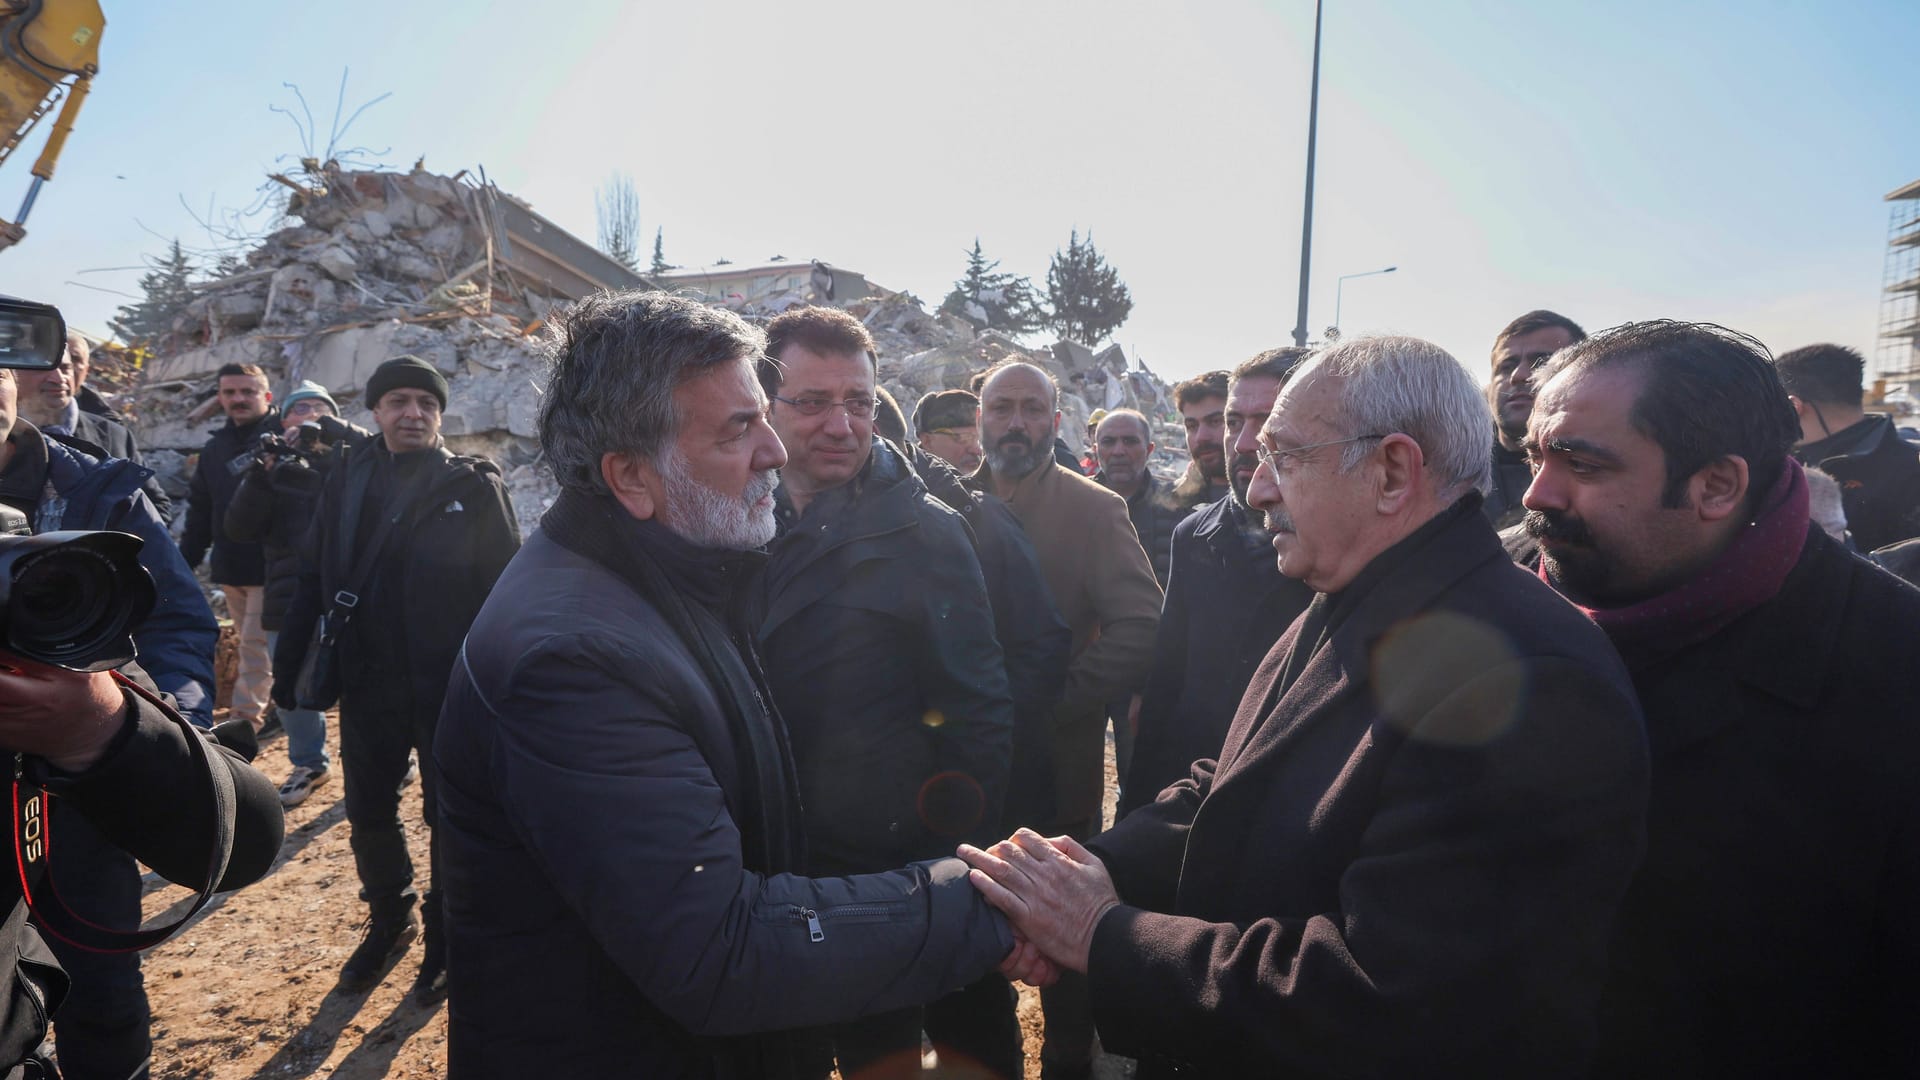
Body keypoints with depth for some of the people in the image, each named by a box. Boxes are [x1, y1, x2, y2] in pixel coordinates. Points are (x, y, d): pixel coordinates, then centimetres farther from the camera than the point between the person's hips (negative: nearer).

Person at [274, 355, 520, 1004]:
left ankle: (445, 938, 27)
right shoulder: (346, 482, 5)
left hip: (451, 684, -3)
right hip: (367, 682, 4)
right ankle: (389, 921, 37)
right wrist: (289, 664, 4)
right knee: (368, 812, 14)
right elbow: (313, 578, 7)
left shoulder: (473, 486, -5)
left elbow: (506, 585, -8)